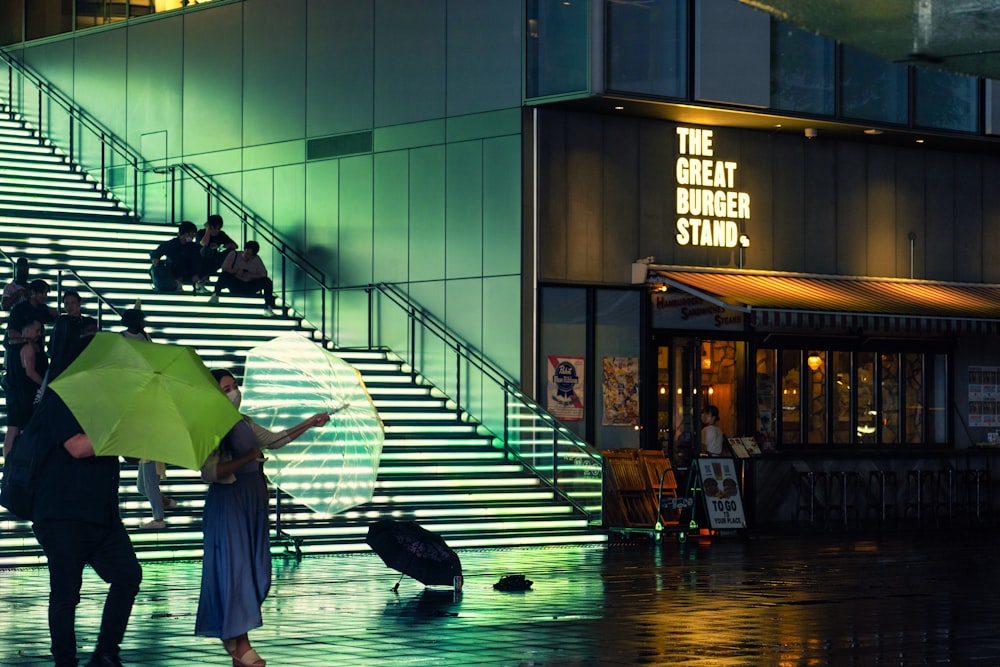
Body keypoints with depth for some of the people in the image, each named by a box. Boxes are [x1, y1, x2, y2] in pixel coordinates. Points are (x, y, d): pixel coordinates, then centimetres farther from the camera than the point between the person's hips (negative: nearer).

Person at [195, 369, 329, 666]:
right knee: (235, 567, -7)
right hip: (227, 502, -8)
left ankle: (230, 632, 21)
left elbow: (274, 440, 22)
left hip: (253, 501, 8)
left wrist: (310, 423, 19)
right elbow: (211, 472, -21)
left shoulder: (244, 424, 12)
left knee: (256, 570, 8)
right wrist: (248, 457, -16)